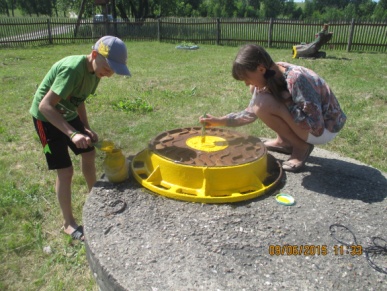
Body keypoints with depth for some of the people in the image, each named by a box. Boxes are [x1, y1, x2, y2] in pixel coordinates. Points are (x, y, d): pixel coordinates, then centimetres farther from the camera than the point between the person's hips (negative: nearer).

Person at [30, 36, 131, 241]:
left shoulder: (96, 70, -6)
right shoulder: (72, 69, -32)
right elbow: (45, 106, -33)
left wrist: (86, 127, -5)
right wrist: (73, 134, -41)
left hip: (68, 114, 8)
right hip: (47, 118, -8)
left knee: (89, 154, 15)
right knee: (65, 171, -7)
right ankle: (69, 224, 12)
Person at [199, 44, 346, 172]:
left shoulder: (295, 79, -31)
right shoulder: (270, 76, -7)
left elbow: (316, 127, -30)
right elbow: (251, 112, 6)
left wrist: (280, 103, -26)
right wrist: (220, 121, -3)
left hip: (325, 127, -8)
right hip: (309, 118, 8)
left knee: (264, 105, -26)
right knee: (257, 92, 2)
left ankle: (301, 146, -6)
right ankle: (285, 142, 10)